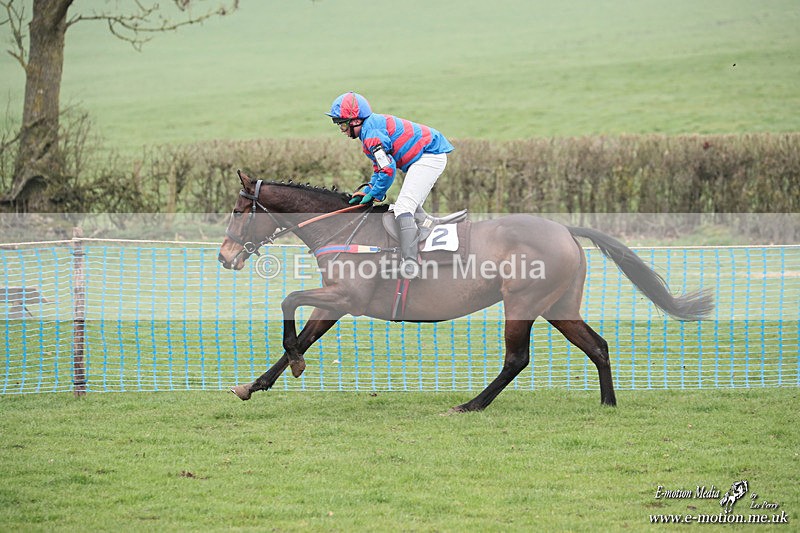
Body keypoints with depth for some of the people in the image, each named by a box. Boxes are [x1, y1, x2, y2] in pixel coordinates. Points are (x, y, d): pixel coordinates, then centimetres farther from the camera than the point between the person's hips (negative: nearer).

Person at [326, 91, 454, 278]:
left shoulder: (371, 133, -17)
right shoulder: (375, 125, 16)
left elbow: (387, 169, -22)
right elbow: (380, 166, 23)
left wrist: (375, 194, -9)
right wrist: (368, 190, 13)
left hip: (428, 156, -11)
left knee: (403, 206, -20)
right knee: (411, 208, 22)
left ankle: (409, 262, -33)